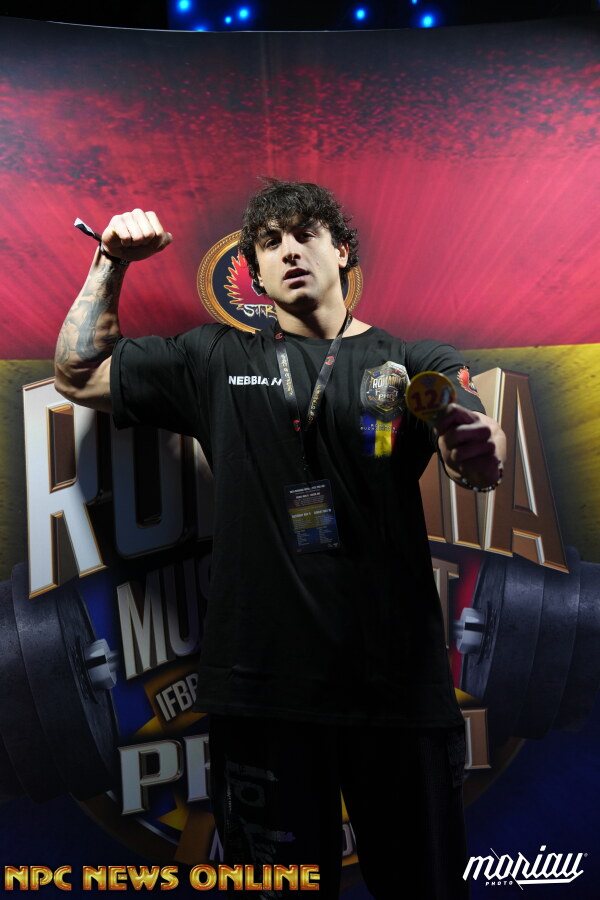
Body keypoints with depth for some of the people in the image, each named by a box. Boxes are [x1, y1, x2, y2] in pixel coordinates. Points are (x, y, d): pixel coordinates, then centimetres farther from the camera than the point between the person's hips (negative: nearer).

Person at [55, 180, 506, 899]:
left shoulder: (417, 365, 6)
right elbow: (79, 375, 13)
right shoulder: (218, 361, 10)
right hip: (263, 679, 1)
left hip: (397, 678, 0)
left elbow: (479, 463, -11)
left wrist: (478, 449, -34)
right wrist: (112, 263, 4)